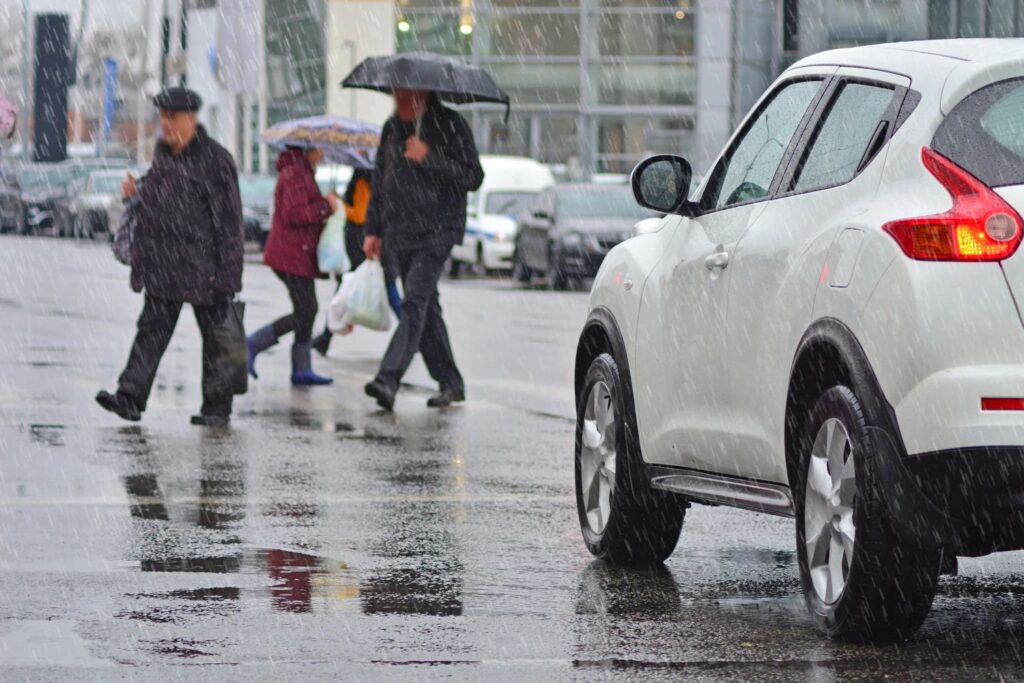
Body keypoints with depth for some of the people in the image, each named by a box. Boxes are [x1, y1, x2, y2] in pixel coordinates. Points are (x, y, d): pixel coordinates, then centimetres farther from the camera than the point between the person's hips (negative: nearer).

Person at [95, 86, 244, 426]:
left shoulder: (215, 159, -11)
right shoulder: (162, 153, 11)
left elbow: (228, 219, -12)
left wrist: (227, 273, -16)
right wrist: (135, 192, 4)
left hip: (203, 264, -6)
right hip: (163, 264, 6)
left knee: (215, 335, 4)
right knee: (152, 328, -1)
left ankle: (217, 405, 11)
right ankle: (130, 397, -7)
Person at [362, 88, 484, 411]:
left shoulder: (450, 125, -5)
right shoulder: (392, 128, 13)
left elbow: (473, 177, -10)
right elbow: (380, 181, 20)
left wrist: (429, 158, -19)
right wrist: (373, 230, 17)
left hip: (436, 231, -7)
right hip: (399, 234, 7)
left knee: (415, 302, -18)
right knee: (426, 306, 9)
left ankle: (388, 379, -29)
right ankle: (450, 383, 18)